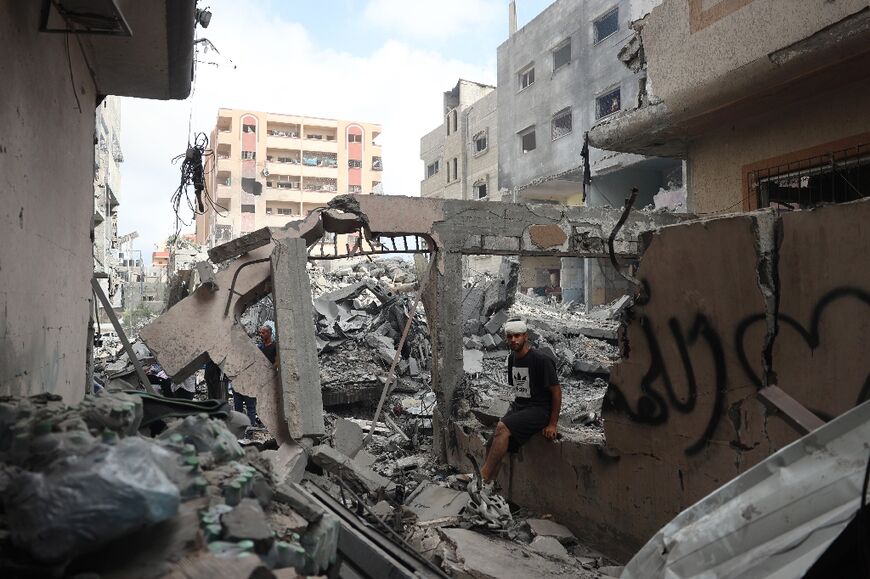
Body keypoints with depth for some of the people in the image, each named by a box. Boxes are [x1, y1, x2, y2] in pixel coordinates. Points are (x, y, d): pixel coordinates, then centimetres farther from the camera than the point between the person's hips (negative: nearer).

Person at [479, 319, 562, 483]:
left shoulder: (541, 360, -13)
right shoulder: (512, 358, 10)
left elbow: (556, 391, -10)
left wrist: (552, 424, -10)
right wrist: (512, 411, 11)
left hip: (538, 410, -8)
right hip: (518, 407, 8)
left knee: (502, 427, -30)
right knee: (492, 447, -10)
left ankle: (483, 478, -25)